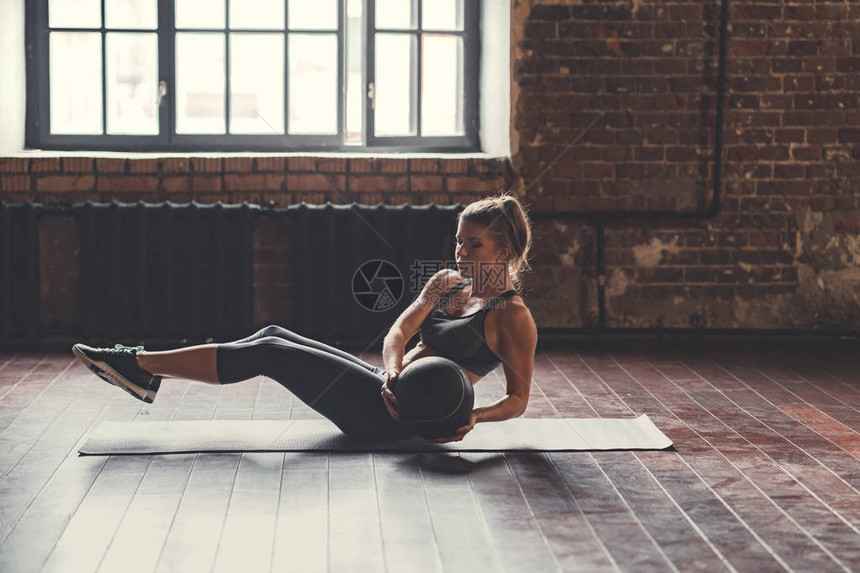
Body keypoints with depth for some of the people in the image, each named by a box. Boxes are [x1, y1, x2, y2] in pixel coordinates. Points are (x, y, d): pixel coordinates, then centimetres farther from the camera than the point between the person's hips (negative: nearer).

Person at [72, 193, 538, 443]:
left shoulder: (512, 315, -8)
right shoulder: (446, 283, 13)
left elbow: (518, 398, -7)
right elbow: (399, 331, 2)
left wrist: (474, 416, -26)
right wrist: (393, 375, -19)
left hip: (401, 418, -7)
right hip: (387, 392, 7)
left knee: (269, 354, -12)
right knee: (276, 337, -1)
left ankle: (138, 363, -4)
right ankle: (148, 373, 5)